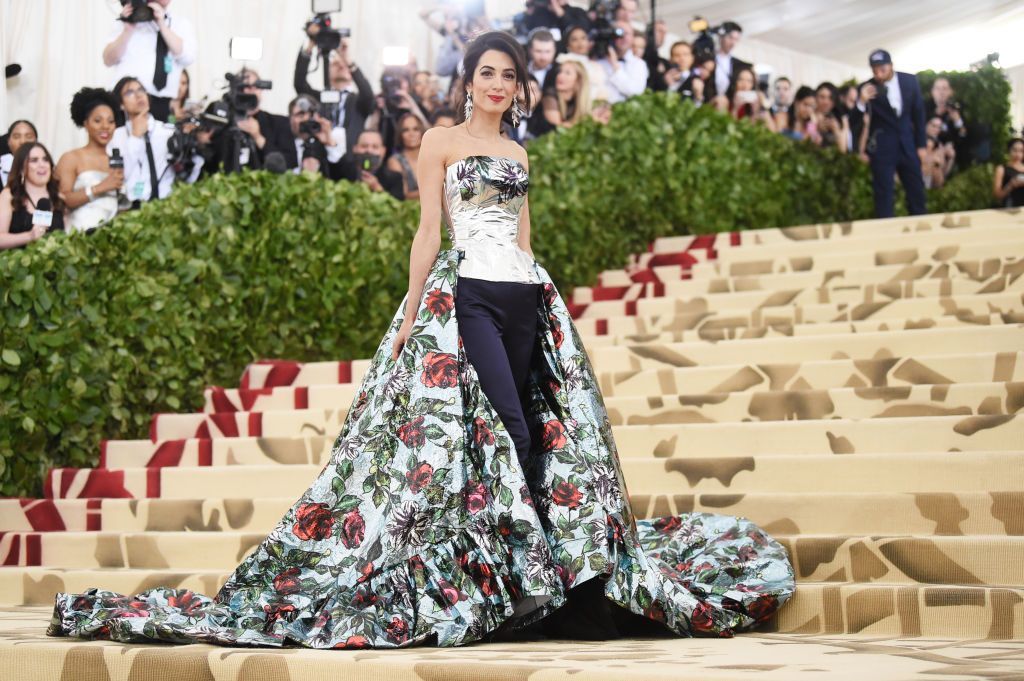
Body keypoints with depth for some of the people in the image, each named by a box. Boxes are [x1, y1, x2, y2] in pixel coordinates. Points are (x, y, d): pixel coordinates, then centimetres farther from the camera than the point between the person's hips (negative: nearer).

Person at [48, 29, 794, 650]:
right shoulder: (441, 141, 4)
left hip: (526, 298, 6)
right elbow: (429, 234, -1)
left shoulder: (519, 155, 20)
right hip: (466, 293, -6)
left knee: (540, 429, 0)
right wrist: (410, 317, -7)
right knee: (506, 428, -15)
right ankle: (549, 575, -11)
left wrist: (544, 299, 15)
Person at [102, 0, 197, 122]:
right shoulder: (130, 20, 10)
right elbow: (109, 60, 3)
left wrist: (162, 25, -12)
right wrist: (128, 29, -11)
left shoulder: (181, 24, 11)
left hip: (160, 103, 0)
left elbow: (188, 57, -7)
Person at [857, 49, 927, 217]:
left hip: (907, 144, 3)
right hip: (882, 147, -3)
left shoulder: (910, 80, -3)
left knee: (916, 192, 11)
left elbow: (918, 113, 7)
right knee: (884, 195, -3)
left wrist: (921, 145, 7)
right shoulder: (867, 89, -12)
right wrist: (862, 101, -32)